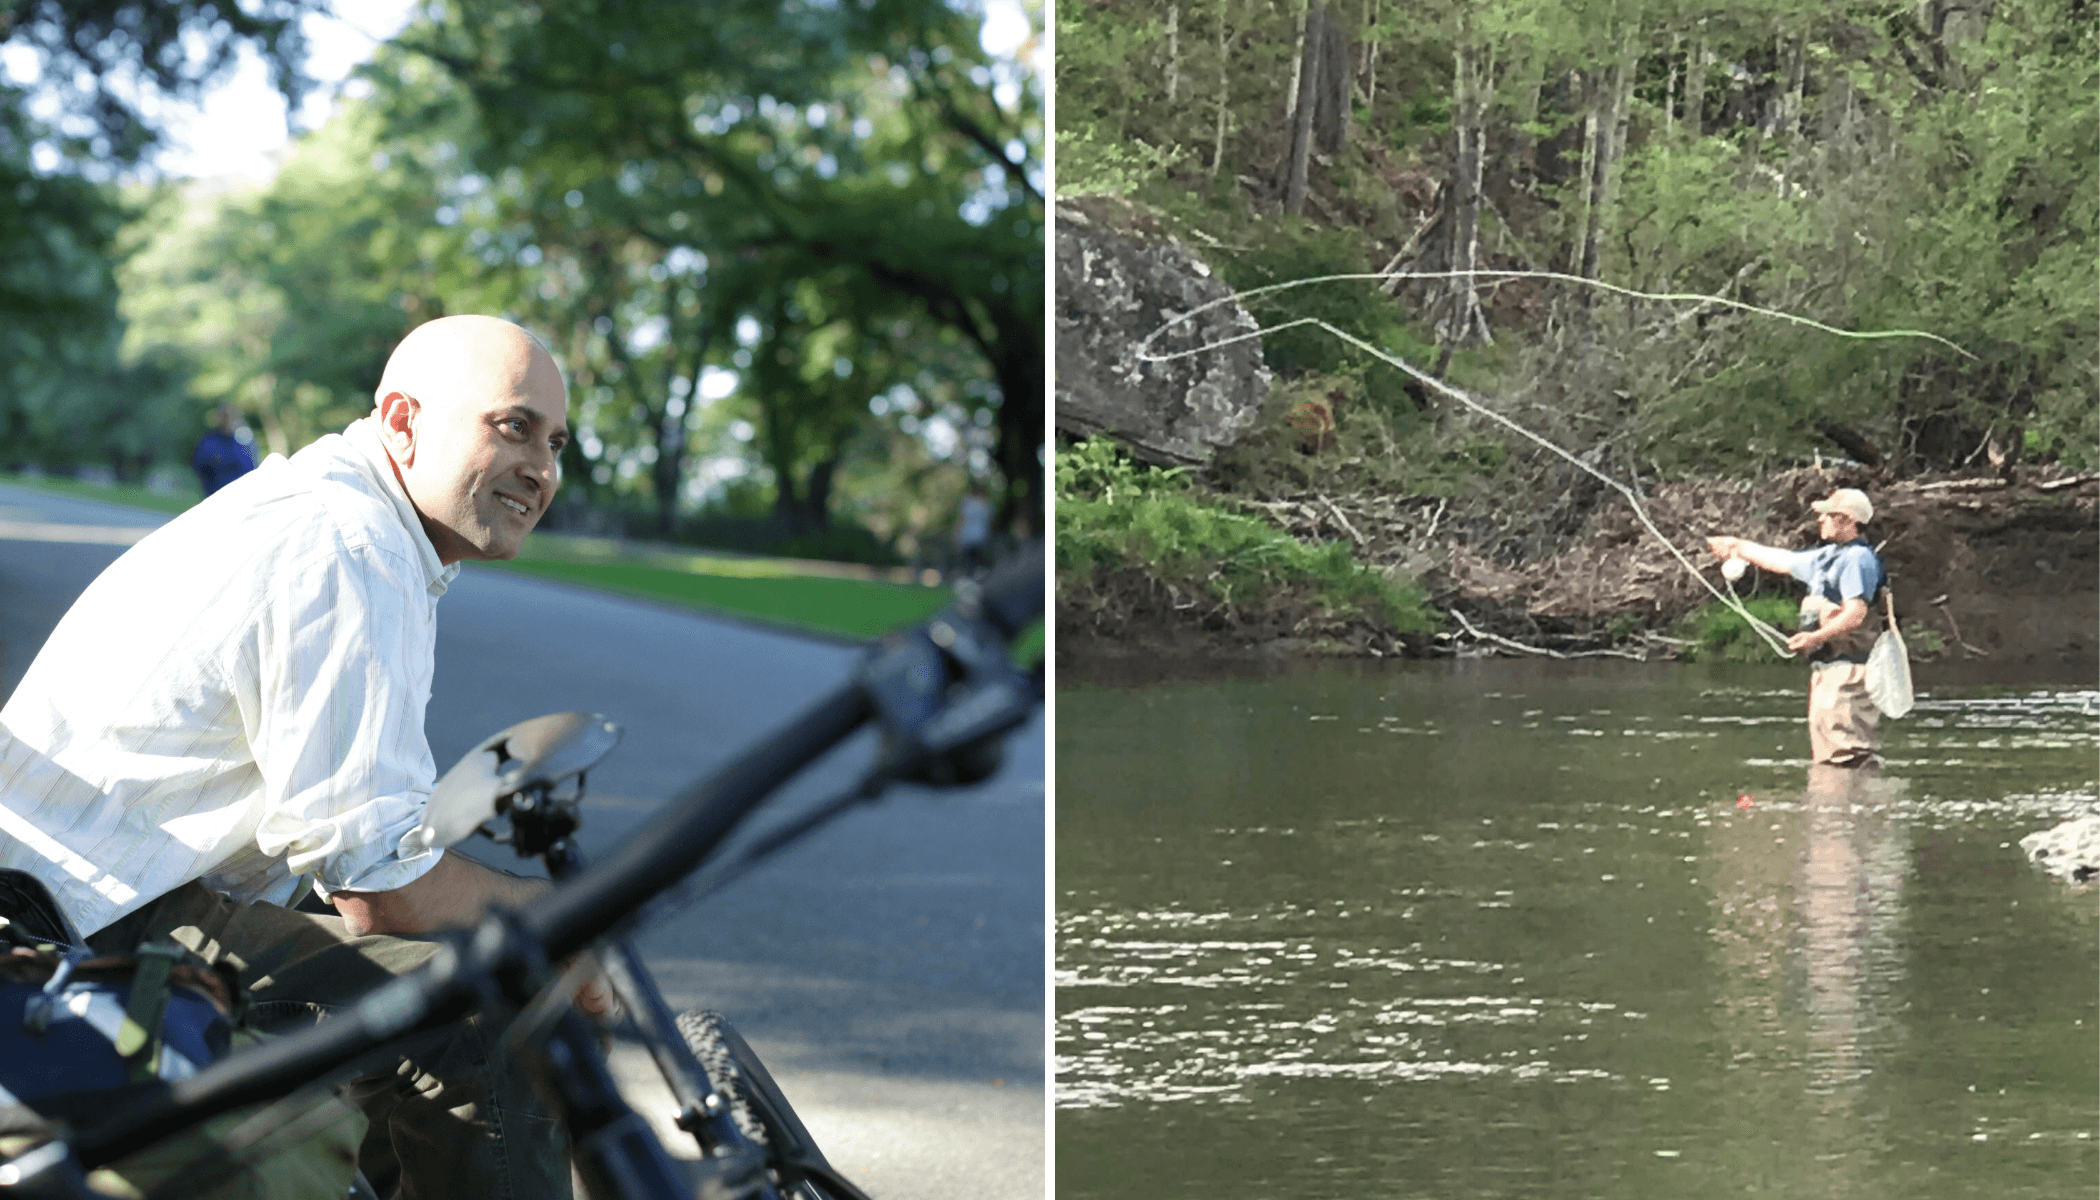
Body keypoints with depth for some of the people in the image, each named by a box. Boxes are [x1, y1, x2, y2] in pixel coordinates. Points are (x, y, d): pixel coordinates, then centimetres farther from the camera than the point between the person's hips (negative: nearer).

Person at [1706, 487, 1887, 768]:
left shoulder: (1858, 558, -12)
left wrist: (1817, 637, -30)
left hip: (1848, 668, -11)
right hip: (1826, 667, 11)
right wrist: (1740, 548, 39)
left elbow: (1856, 613, -23)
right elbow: (1783, 560, 33)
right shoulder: (1828, 556, 19)